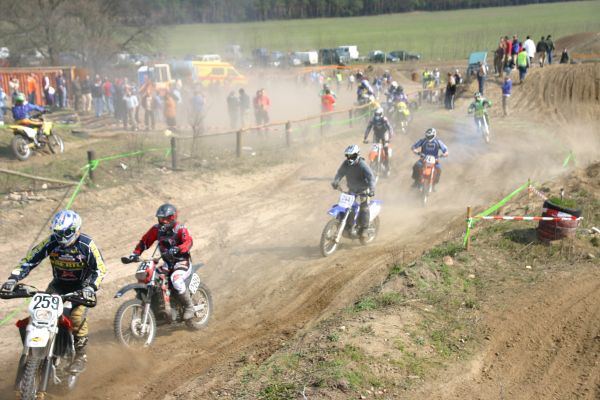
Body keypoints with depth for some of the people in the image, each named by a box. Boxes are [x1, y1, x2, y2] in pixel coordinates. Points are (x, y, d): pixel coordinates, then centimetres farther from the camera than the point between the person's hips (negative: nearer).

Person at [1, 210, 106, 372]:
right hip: (58, 284, 4)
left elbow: (100, 269, -19)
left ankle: (81, 356, -9)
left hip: (81, 286, -4)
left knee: (78, 316, -25)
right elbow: (29, 260, -11)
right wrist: (13, 278, -25)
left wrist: (91, 287, -36)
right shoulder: (51, 242, -13)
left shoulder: (87, 244, -20)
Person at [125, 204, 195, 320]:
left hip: (182, 262, -7)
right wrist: (135, 254, -10)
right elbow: (145, 241, 6)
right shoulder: (156, 229, 4)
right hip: (167, 264, 7)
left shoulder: (180, 229, -13)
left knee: (176, 280, -34)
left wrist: (177, 249, -48)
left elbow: (188, 242, -30)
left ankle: (189, 307, -17)